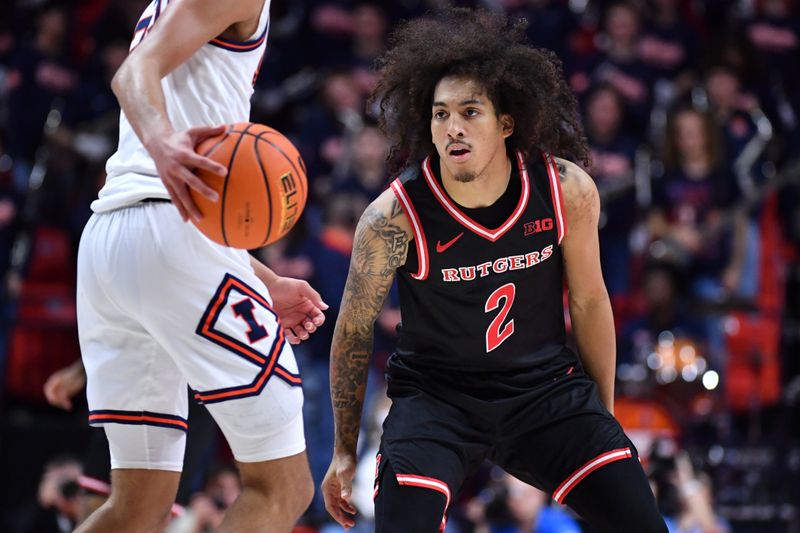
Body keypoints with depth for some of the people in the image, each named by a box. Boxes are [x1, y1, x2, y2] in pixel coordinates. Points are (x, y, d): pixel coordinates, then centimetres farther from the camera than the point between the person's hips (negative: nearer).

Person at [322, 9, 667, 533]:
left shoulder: (568, 191, -13)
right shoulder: (394, 216, -20)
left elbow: (589, 303, 3)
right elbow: (353, 333, -6)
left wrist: (604, 419, 11)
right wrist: (345, 453, 1)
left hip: (546, 386, 2)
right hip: (435, 392, -2)